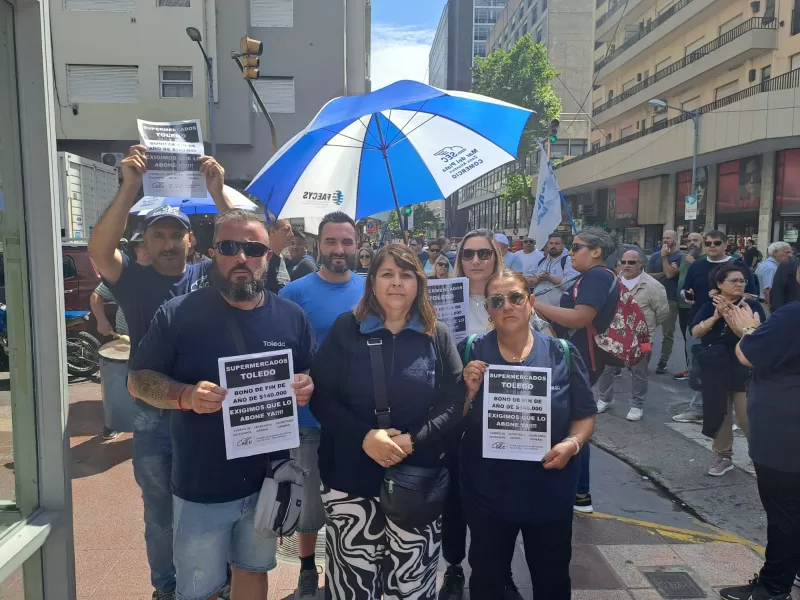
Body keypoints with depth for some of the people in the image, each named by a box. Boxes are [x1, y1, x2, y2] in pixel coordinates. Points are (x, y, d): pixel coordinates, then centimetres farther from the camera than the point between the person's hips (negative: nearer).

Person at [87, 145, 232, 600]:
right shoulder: (134, 279, -2)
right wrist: (130, 189, -30)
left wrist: (219, 192, -27)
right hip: (153, 417, 1)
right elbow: (99, 250, -21)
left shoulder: (208, 277, -2)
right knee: (160, 513, 18)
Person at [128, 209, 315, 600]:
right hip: (201, 487, -2)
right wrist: (185, 395, -24)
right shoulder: (178, 314, -11)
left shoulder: (291, 317, -2)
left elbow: (312, 376, 9)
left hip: (269, 481, 3)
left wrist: (307, 386, -15)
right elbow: (137, 379, -5)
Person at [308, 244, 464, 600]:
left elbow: (453, 403, -1)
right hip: (350, 477, 0)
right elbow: (320, 396, -4)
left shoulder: (438, 336, 3)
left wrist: (414, 440, -16)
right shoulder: (346, 329, 0)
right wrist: (365, 436, -17)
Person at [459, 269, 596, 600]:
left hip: (549, 491, 1)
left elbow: (585, 415, 1)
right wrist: (469, 392, -23)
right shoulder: (471, 352, -9)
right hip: (486, 492, 0)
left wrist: (572, 444, -19)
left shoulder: (563, 354, -7)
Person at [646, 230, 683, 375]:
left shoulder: (680, 256, -5)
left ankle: (663, 362, 10)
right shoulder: (655, 255, 9)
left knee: (668, 333, 2)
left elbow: (670, 274, -18)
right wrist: (663, 273, -10)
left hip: (671, 300, -4)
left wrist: (664, 256, -11)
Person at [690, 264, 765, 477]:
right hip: (714, 369, 3)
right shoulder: (709, 306, 2)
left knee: (747, 415, -2)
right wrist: (715, 317, -23)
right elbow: (696, 331, -10)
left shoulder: (752, 306, -8)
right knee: (718, 413, 8)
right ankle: (723, 456, 23)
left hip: (743, 369, -3)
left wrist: (729, 314, -29)